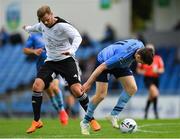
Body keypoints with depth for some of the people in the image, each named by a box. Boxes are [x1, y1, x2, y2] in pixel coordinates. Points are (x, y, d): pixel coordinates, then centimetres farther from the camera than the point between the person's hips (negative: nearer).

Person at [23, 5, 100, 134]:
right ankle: (36, 121, -3)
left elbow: (77, 37, -29)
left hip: (67, 60, -5)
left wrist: (71, 50, -48)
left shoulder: (63, 26, -18)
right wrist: (27, 28, 49)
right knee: (37, 85, -15)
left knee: (77, 90, -18)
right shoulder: (43, 25, 2)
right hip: (51, 61, 5)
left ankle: (92, 119, 1)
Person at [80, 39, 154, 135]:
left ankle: (114, 115, -1)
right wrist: (89, 83, -29)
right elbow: (102, 67, -34)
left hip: (120, 65, 7)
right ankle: (85, 122, 3)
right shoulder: (123, 56, -41)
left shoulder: (141, 46, -19)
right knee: (101, 95, -14)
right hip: (104, 61, -7)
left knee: (132, 88, -10)